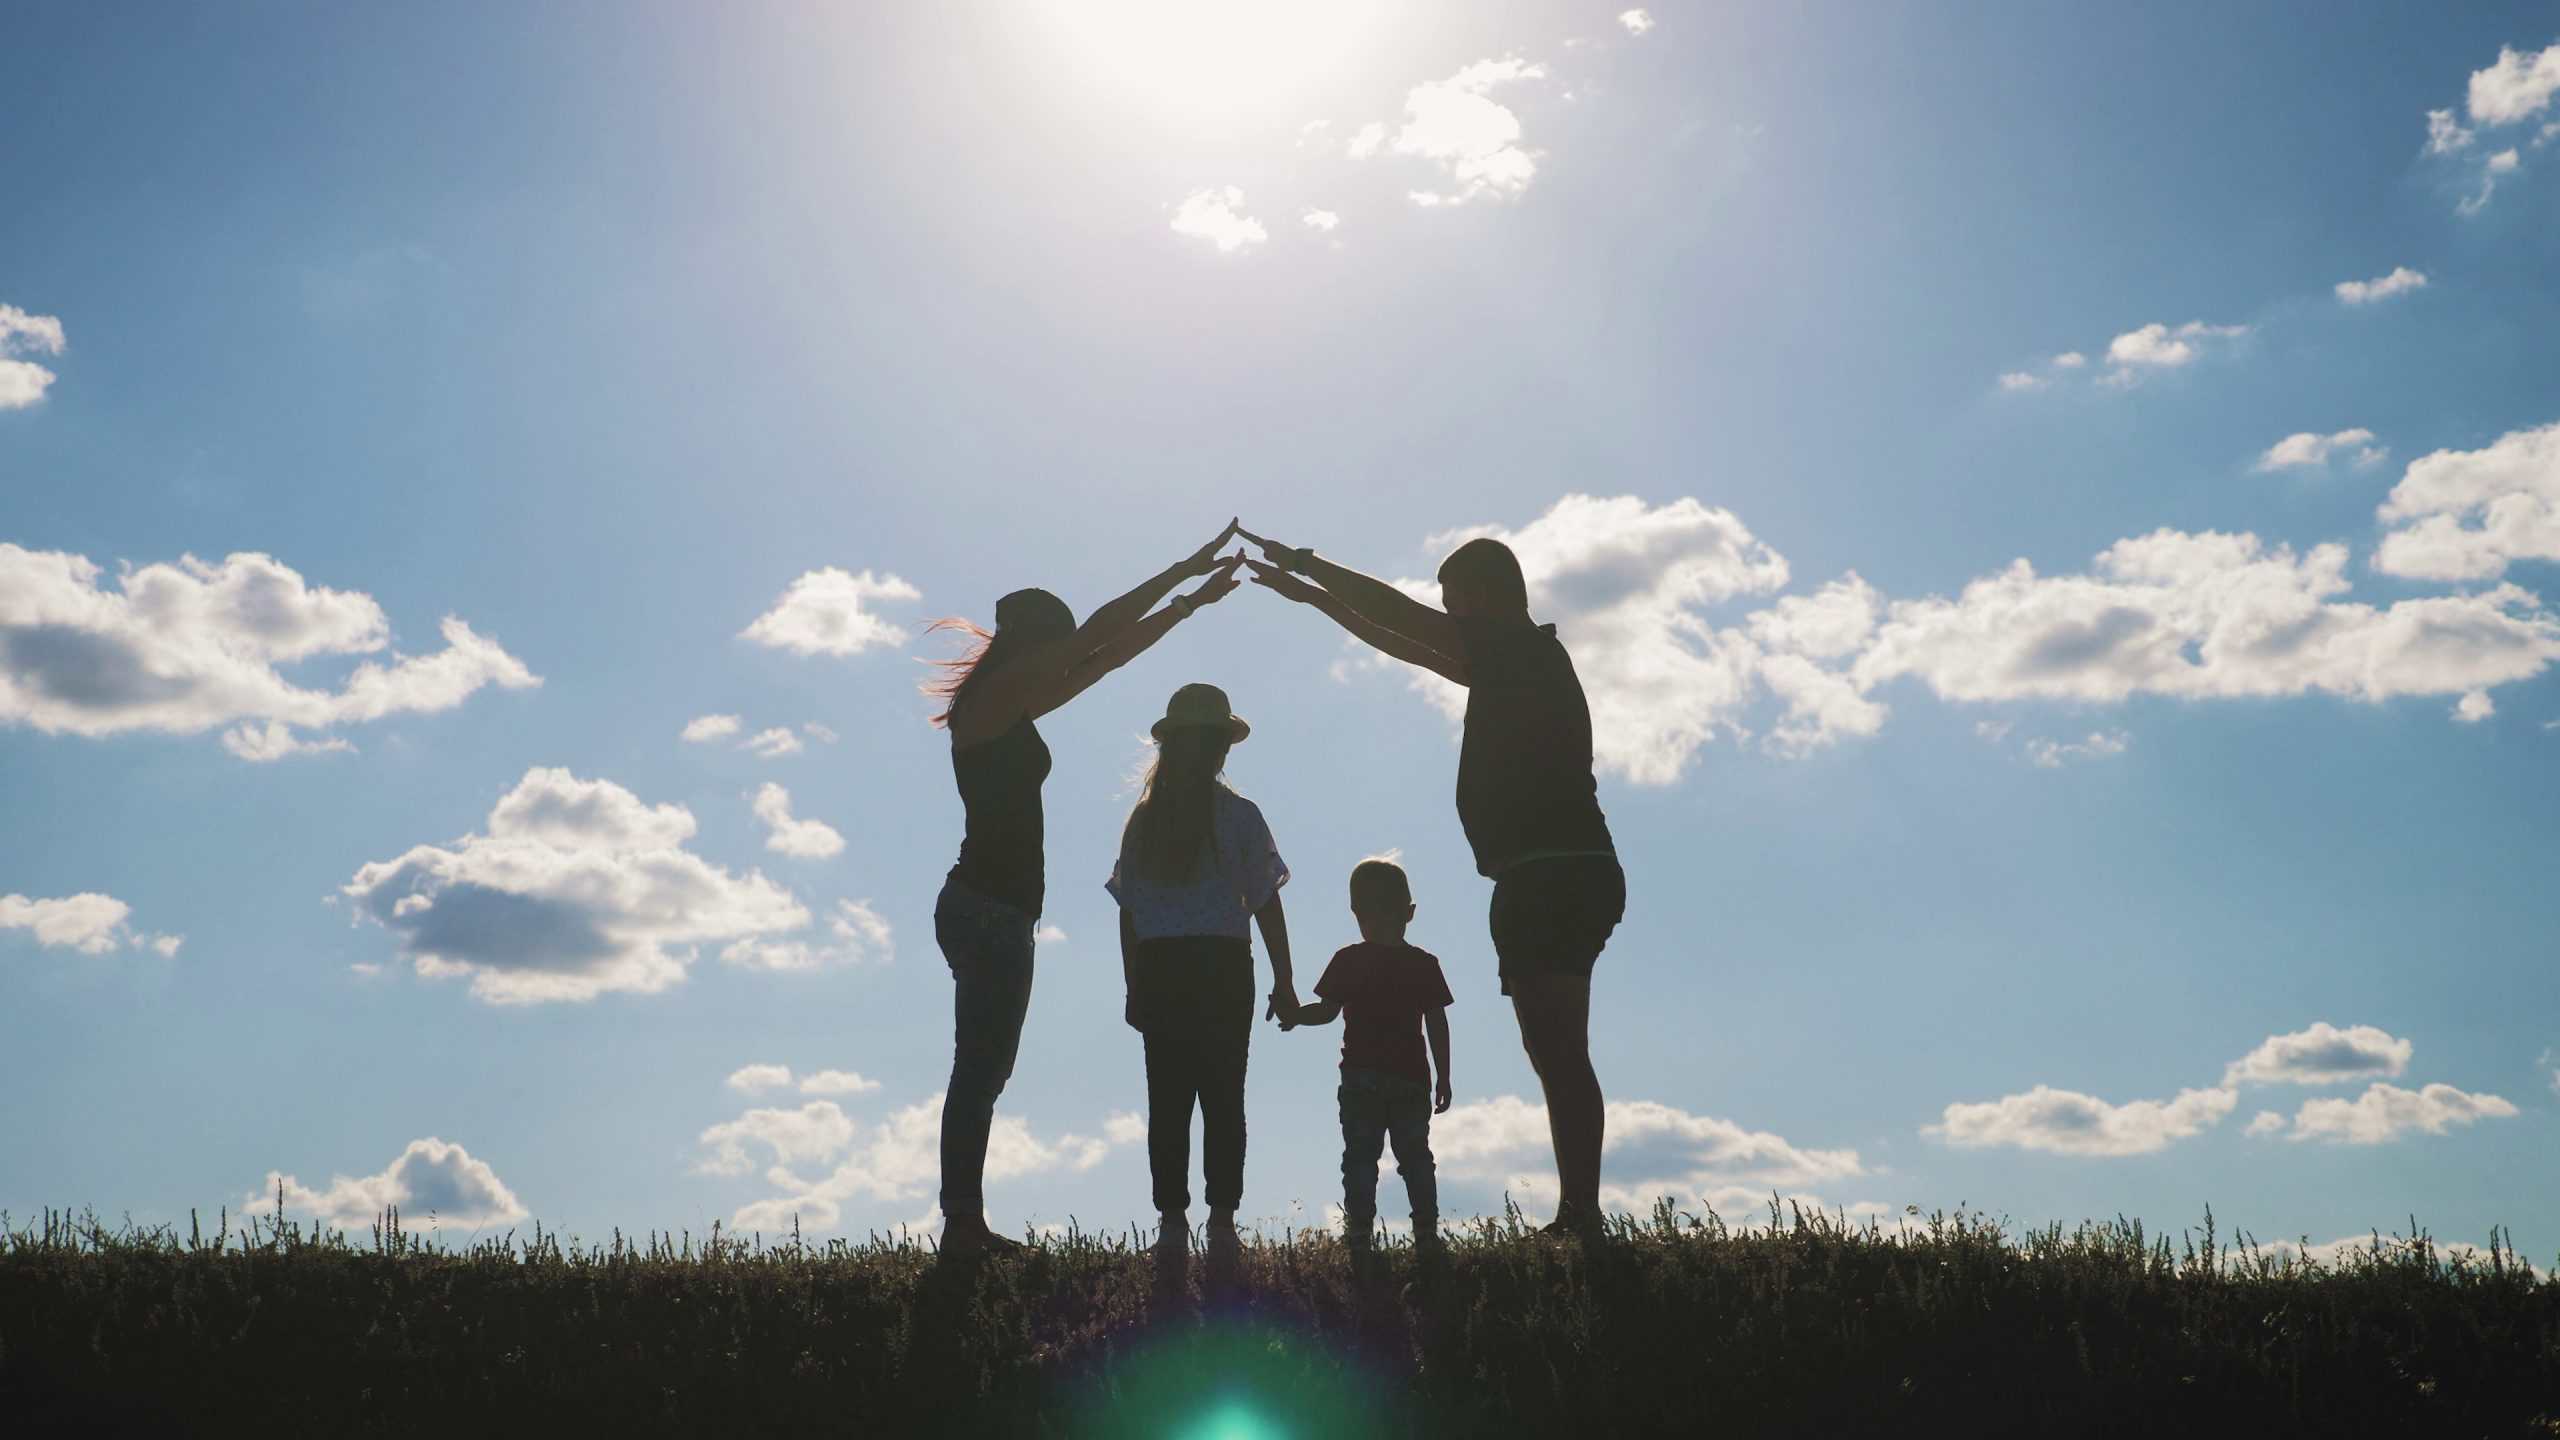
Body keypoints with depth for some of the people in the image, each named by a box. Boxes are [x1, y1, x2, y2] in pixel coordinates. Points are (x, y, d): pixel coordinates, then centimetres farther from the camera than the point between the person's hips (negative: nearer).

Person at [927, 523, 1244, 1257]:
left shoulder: (1013, 708, 17)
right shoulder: (990, 697, -8)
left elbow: (1109, 654, 22)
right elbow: (1100, 632, -11)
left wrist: (1189, 601, 23)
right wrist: (1187, 569, -6)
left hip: (997, 910, 10)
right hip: (986, 907, -10)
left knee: (983, 1070, 9)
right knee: (981, 1070, -11)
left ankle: (966, 1225, 12)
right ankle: (964, 1225, -10)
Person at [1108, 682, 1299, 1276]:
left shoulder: (1143, 819, 6)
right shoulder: (1239, 815, -3)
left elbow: (1128, 910, 8)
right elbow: (1266, 904, -2)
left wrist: (1134, 987, 15)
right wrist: (1284, 981, 5)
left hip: (1157, 967, 2)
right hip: (1223, 965, -2)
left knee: (1167, 1099, 5)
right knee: (1224, 1097, 3)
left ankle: (1172, 1225, 6)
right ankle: (1222, 1224, 2)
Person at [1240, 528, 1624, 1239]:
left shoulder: (1526, 647, -5)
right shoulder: (1512, 665, 22)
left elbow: (1400, 615, -5)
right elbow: (1405, 641, 29)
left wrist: (1305, 566, 5)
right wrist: (1313, 594, 31)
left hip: (1554, 877, -10)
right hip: (1566, 878, 10)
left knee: (1559, 1052, -14)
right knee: (1560, 1054, 8)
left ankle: (1580, 1215, -16)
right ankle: (1579, 1217, 9)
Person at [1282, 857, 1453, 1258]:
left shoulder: (1348, 960, -3)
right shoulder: (1425, 964, 2)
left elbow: (1327, 1011, -5)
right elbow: (1437, 1024, 1)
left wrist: (1295, 1015, 12)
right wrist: (1443, 1077, 7)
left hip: (1361, 1078, -2)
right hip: (1411, 1078, 2)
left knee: (1359, 1157, 3)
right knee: (1415, 1156, 10)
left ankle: (1359, 1230, -2)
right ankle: (1427, 1231, 7)